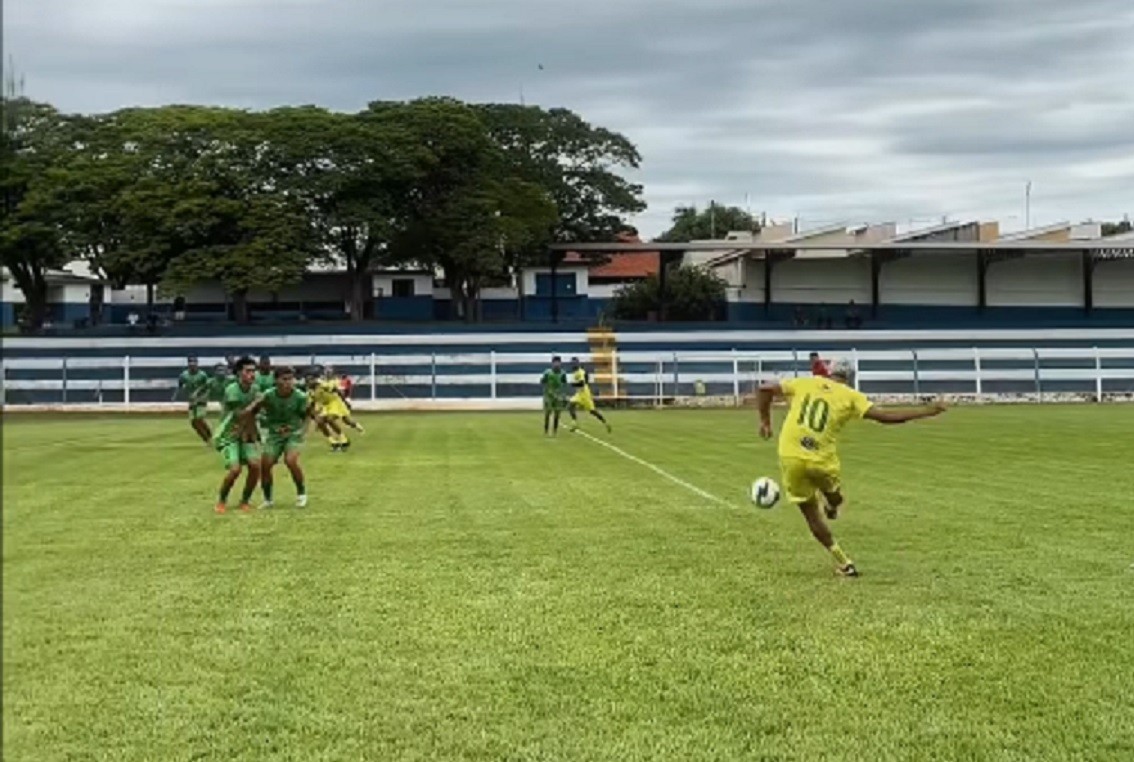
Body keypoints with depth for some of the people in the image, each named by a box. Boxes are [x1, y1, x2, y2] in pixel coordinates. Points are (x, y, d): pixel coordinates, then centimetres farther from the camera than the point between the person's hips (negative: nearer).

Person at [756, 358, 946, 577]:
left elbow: (765, 389, 8)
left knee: (811, 513, 14)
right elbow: (885, 417, -3)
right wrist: (926, 411, 4)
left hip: (790, 457, 3)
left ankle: (842, 562, 14)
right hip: (822, 461, -3)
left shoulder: (804, 383, 10)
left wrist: (765, 422, 19)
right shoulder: (850, 396, 4)